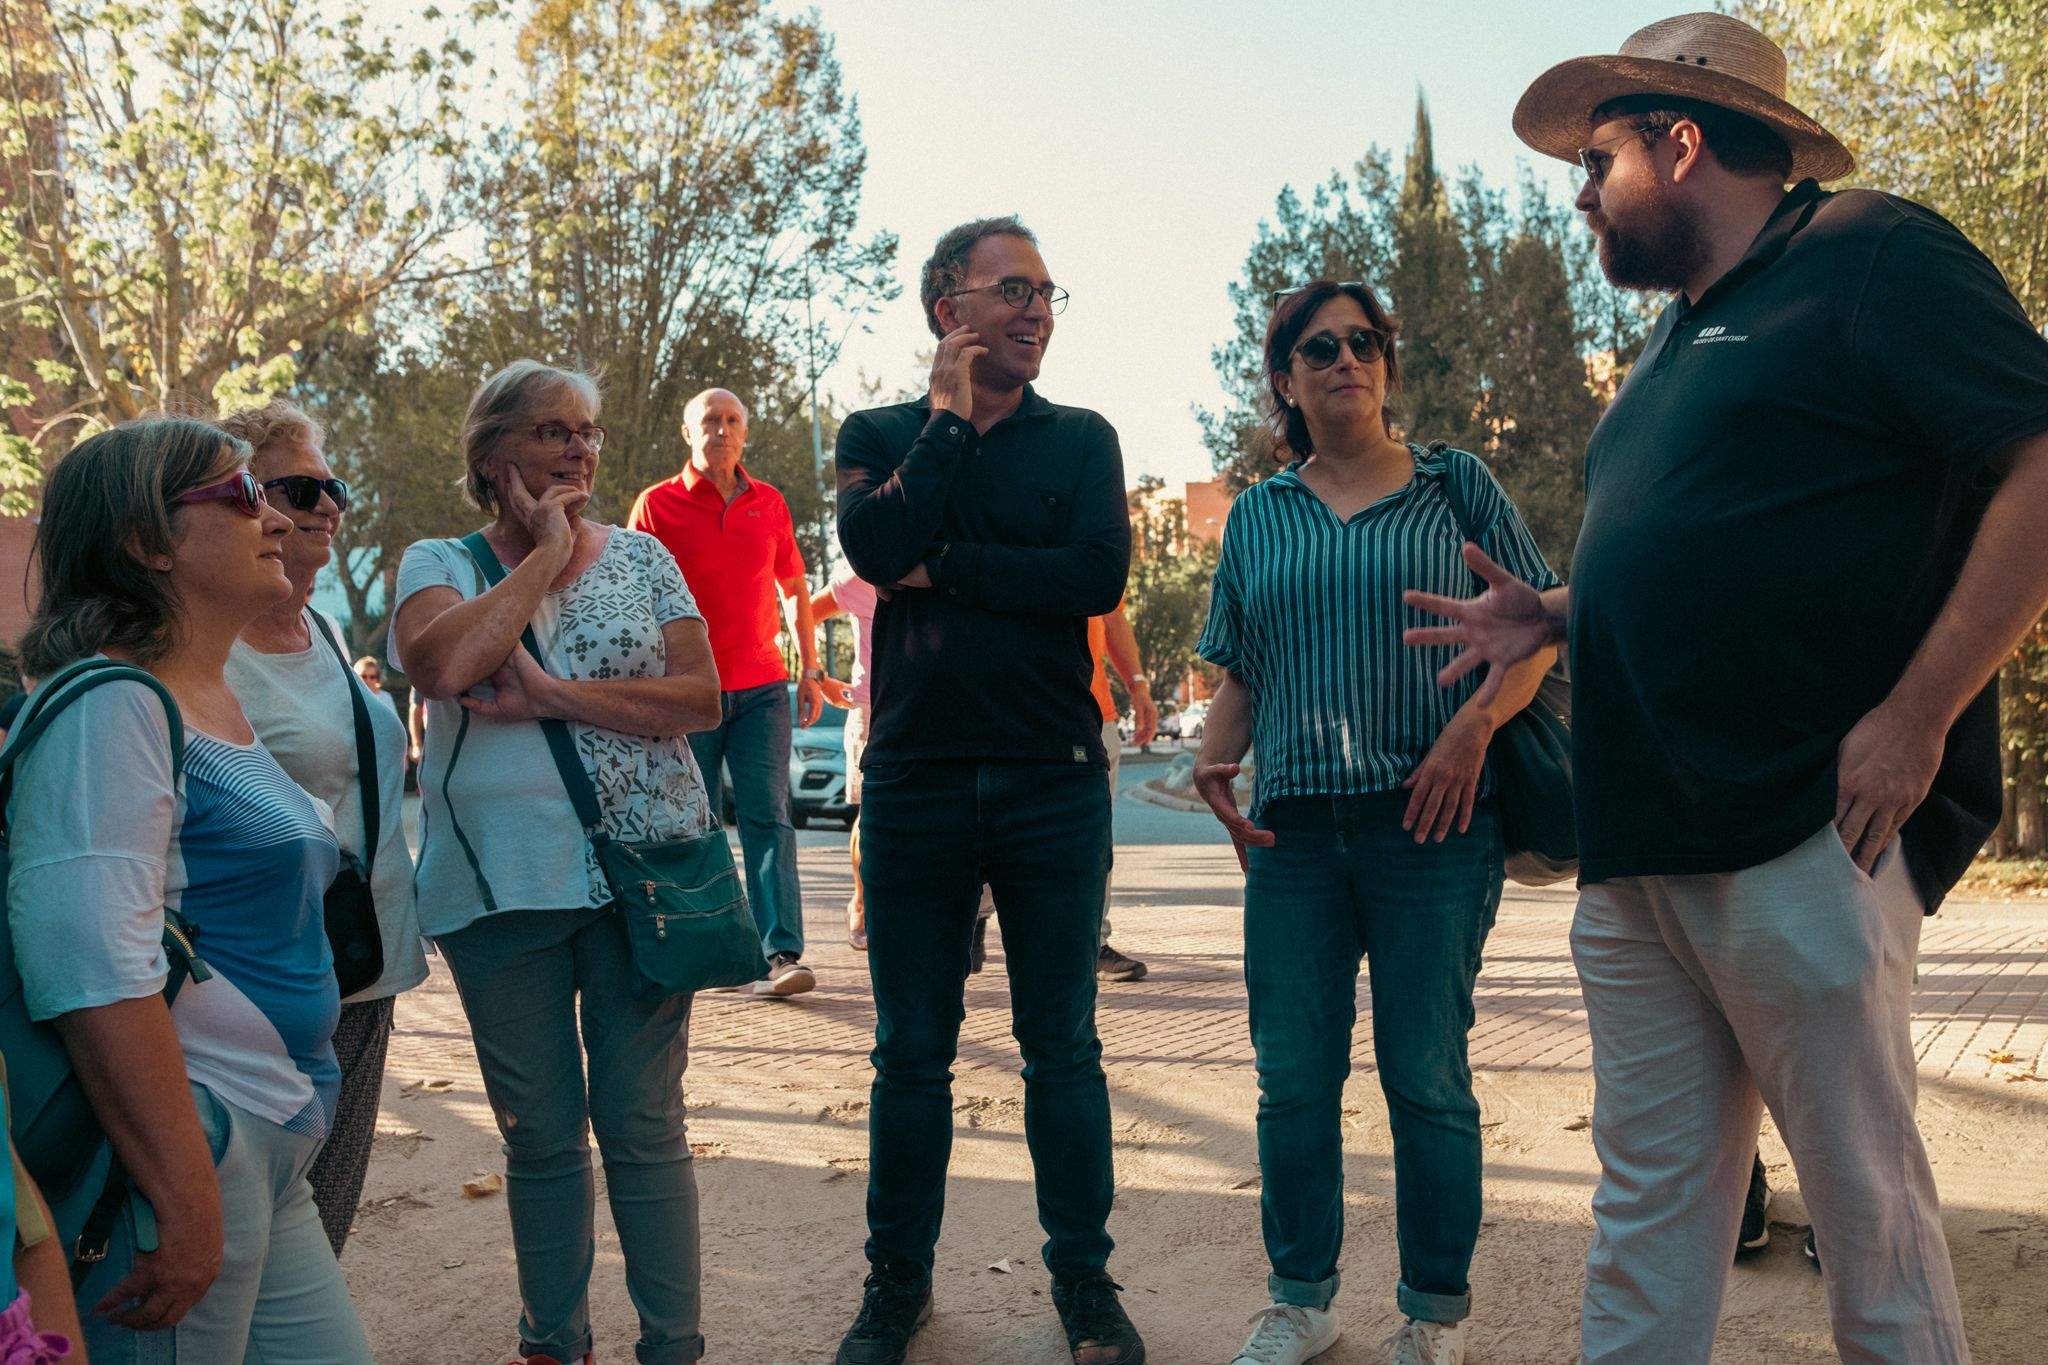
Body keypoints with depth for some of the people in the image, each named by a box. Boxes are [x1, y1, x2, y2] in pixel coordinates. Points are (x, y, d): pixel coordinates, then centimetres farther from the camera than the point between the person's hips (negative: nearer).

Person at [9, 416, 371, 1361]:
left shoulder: (220, 706, 15)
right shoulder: (112, 708, -15)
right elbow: (91, 969, -25)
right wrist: (187, 1199, -25)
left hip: (267, 1160, 9)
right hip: (177, 1158, -9)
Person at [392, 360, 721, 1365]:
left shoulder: (639, 556, 6)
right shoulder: (439, 564, 3)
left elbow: (702, 698, -5)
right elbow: (443, 666, -20)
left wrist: (553, 694, -15)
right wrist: (546, 553, -11)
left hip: (641, 868, 0)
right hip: (501, 887, 0)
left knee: (643, 1128, 5)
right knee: (539, 1135, 11)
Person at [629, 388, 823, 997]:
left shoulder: (769, 503, 10)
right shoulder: (658, 503, 1)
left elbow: (796, 588, 18)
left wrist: (810, 670, 13)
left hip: (762, 686, 1)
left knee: (768, 816, -7)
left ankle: (782, 953, -11)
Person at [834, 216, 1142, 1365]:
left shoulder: (1081, 439, 7)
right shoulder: (880, 436, 8)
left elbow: (1098, 576, -12)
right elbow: (877, 549, -14)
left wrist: (945, 569, -11)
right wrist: (954, 417, -8)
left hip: (1053, 776, 0)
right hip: (914, 780, 1)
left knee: (1063, 1045, 8)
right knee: (911, 1051, 10)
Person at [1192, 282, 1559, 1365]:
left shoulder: (1455, 486, 7)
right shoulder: (1257, 516, 15)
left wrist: (1473, 725, -13)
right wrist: (1212, 757, -1)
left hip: (1432, 822, -2)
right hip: (1294, 829, 3)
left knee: (1425, 1074, 2)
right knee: (1293, 1079, 5)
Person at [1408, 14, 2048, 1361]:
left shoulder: (1871, 256, -3)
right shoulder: (1681, 340, 23)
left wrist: (1916, 715, -18)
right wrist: (1554, 617, 13)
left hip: (1800, 837, -8)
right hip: (1637, 849, 8)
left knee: (1867, 1201, 3)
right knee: (1647, 1196, 11)